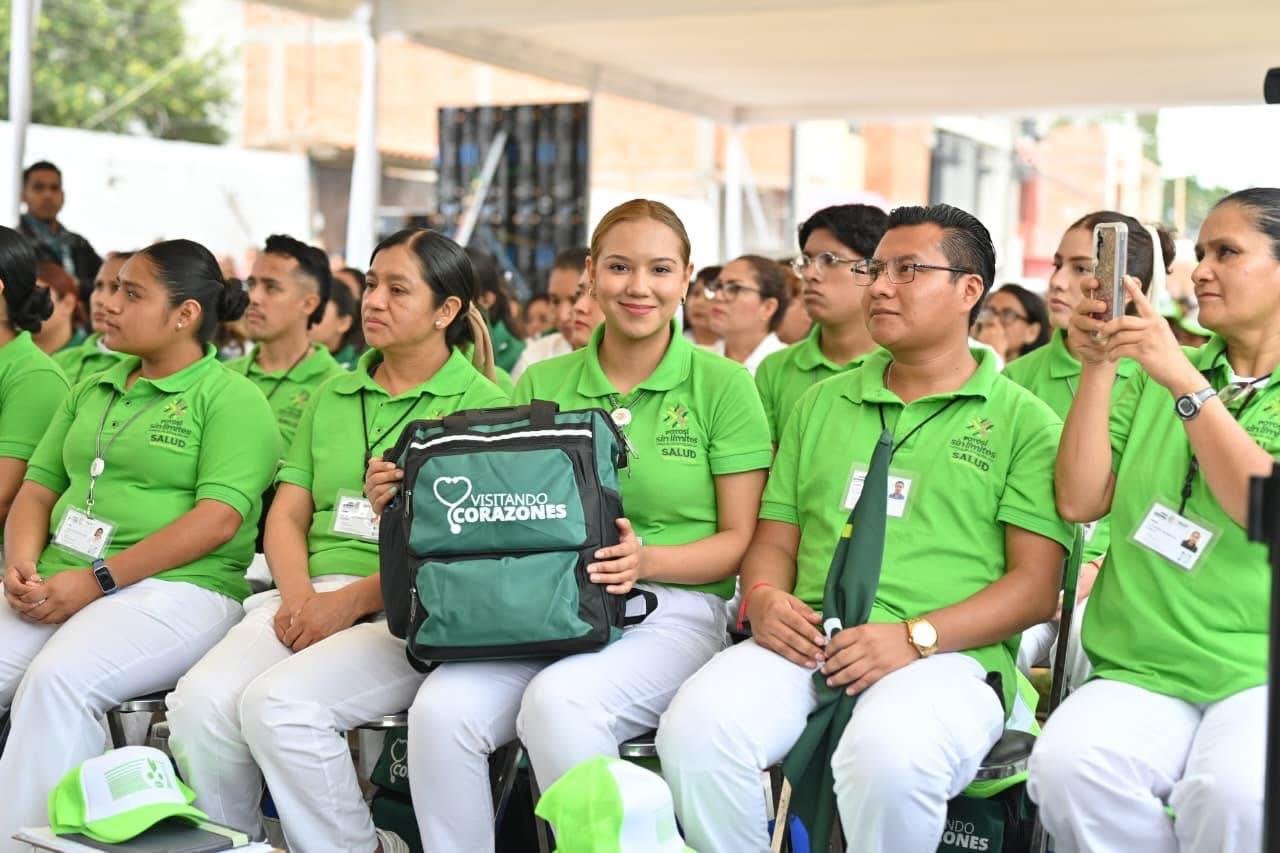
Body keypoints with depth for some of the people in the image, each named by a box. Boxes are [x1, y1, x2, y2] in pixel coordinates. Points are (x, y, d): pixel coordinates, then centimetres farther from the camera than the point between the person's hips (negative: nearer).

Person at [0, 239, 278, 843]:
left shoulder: (231, 399, -1)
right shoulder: (90, 392, 21)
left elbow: (218, 519, -13)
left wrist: (96, 579, -17)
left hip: (176, 588, -6)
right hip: (54, 587, 6)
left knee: (57, 679, -31)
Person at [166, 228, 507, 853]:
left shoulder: (480, 404, 3)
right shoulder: (332, 398, 21)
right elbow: (287, 516, 16)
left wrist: (350, 600, -15)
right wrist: (298, 593, -5)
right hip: (313, 596, 5)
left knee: (278, 702, -29)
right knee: (199, 702, -22)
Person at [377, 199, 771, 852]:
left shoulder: (722, 385, 4)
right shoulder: (541, 384, 14)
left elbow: (741, 540, 2)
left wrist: (646, 560, -16)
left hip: (671, 609, -3)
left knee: (557, 701, -34)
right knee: (442, 707, -26)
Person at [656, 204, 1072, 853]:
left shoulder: (1024, 421, 8)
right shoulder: (824, 403, 23)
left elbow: (1036, 585, -1)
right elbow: (774, 538, 22)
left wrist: (915, 636, -15)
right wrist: (763, 596, -2)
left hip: (947, 653, -3)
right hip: (806, 641, 4)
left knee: (889, 752, -37)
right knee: (695, 725, -27)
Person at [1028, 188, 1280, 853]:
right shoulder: (1153, 375, 16)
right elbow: (1078, 501, 5)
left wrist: (1185, 382, -15)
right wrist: (1097, 365, -2)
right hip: (1140, 671, 3)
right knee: (1065, 763, -29)